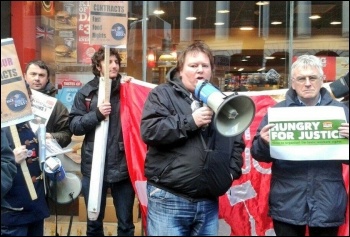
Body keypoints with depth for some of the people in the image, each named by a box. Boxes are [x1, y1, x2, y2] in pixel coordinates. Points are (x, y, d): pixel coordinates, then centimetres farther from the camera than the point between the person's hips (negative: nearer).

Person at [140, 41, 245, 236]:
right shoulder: (163, 94, 2)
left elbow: (237, 142, 19)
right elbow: (149, 131, -13)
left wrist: (232, 170, 4)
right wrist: (190, 121, -14)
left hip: (209, 203, 5)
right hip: (169, 200, -4)